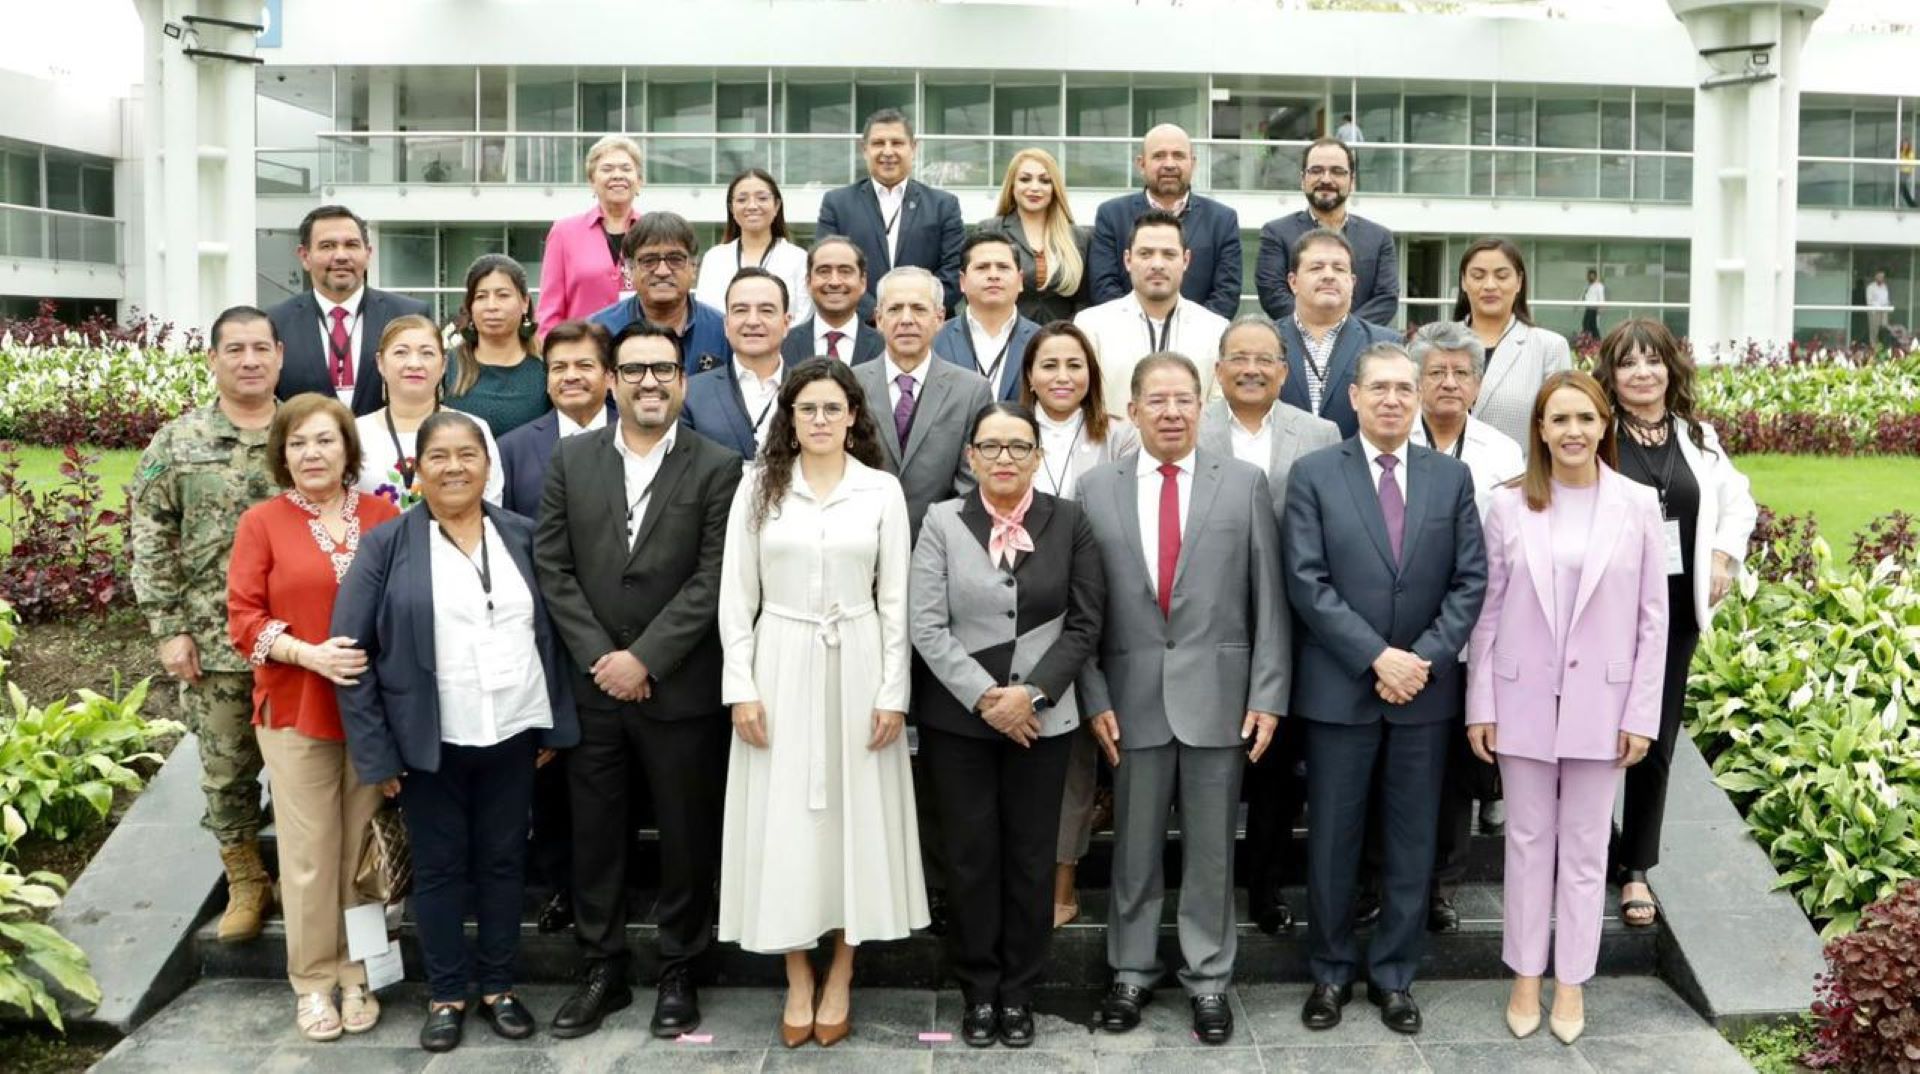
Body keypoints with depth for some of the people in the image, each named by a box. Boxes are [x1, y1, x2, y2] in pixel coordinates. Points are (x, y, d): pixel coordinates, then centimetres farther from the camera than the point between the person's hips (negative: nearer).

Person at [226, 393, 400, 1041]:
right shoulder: (261, 523, -1)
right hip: (295, 709, -2)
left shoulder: (383, 517, 5)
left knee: (363, 848, 9)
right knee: (310, 852, 1)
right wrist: (308, 653, -18)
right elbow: (243, 618, -4)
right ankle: (313, 982, 16)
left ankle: (357, 975, 22)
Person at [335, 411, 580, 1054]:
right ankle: (446, 994, 25)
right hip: (430, 743, -2)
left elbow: (548, 631, 9)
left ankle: (498, 986, 28)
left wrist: (554, 725, 5)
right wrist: (375, 750, -9)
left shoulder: (521, 536, 4)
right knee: (438, 867, 9)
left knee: (503, 861, 12)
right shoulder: (387, 546, -5)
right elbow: (350, 650, -6)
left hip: (513, 735, 2)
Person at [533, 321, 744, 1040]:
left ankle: (678, 972, 23)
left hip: (681, 687, -2)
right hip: (592, 683, 3)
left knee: (687, 835, 7)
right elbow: (552, 564, 2)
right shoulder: (572, 459, 6)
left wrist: (644, 658, -14)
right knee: (595, 833, 11)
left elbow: (714, 579, -9)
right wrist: (598, 657, -8)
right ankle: (603, 970, 25)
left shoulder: (717, 467, -3)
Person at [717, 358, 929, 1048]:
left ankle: (840, 978, 19)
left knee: (855, 813, 5)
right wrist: (741, 687, -5)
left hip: (858, 666, 0)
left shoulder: (882, 490, 1)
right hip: (782, 666, 0)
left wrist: (893, 692, -4)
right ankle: (798, 981, 17)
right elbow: (736, 595, 1)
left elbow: (895, 600, 1)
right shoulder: (759, 487, 2)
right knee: (783, 820, 4)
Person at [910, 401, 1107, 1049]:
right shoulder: (941, 522, 1)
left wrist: (1031, 692, -12)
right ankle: (978, 990, 21)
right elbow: (925, 625, -5)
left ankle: (1019, 991, 21)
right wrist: (984, 696, -13)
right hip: (957, 720, 0)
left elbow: (1084, 624, -1)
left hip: (1042, 720, 0)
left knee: (1031, 858, 7)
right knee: (971, 857, 6)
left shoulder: (1069, 522, 2)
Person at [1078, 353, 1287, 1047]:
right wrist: (1095, 698, -3)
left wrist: (1268, 695, -5)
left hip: (1218, 695, -1)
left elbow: (1268, 599, -1)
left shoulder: (1244, 484, 0)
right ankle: (1132, 972, 28)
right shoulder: (1096, 491, 2)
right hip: (1133, 696, 1)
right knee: (1135, 847, 13)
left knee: (1211, 849, 10)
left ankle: (1209, 979, 24)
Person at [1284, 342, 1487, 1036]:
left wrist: (1426, 657, -11)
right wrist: (1377, 658, -15)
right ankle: (1331, 972, 23)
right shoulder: (1314, 475, -2)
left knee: (1412, 843, 10)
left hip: (1426, 690, 2)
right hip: (1339, 688, -2)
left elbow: (1470, 581, 2)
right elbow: (1307, 583, -9)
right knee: (1332, 841, 7)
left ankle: (1394, 975, 24)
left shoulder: (1452, 477, 6)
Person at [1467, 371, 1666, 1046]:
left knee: (1585, 847, 10)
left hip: (1599, 702, 0)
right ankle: (1526, 975, 24)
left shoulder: (1638, 505, -3)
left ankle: (1571, 980, 24)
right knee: (1528, 841, 11)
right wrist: (1481, 705, -2)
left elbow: (1652, 618, 0)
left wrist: (1641, 714, -3)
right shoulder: (1509, 504, -3)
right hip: (1524, 700, 0)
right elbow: (1488, 610, 0)